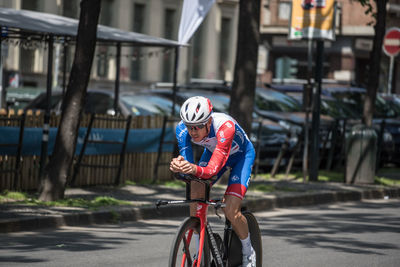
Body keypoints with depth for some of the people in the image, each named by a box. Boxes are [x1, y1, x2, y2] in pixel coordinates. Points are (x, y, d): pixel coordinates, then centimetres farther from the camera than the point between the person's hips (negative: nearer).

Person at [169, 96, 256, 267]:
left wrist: (196, 170, -66)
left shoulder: (225, 126, -42)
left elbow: (214, 169, -46)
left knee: (231, 211, -19)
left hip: (241, 155, -4)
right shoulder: (183, 128, -29)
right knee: (195, 194, -20)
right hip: (213, 151, 4)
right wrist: (178, 166, -55)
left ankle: (248, 253, 9)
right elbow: (187, 163, -32)